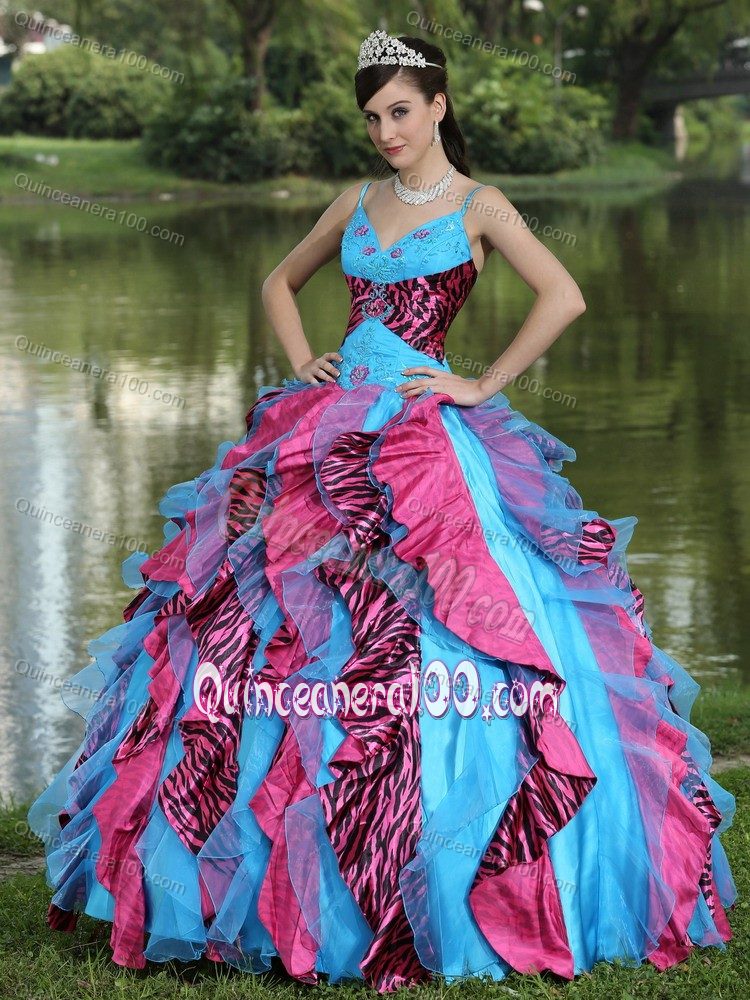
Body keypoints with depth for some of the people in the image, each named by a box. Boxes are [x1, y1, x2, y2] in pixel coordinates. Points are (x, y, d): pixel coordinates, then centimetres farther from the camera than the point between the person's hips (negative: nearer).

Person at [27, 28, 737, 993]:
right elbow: (279, 281, 29)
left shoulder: (477, 204, 0)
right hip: (331, 429, 6)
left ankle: (422, 897, -1)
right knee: (271, 618, 1)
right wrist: (303, 364, 12)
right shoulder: (358, 204, 15)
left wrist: (483, 386, -10)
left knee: (409, 649, -11)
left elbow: (564, 296, -11)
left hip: (424, 439, -5)